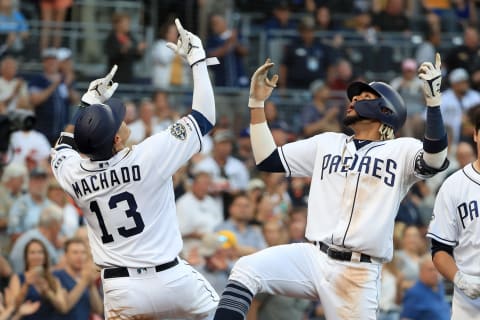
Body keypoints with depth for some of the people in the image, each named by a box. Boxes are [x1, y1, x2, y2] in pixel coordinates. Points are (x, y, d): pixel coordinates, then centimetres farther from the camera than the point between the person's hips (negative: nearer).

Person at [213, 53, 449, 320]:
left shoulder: (402, 151, 5)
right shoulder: (327, 143, 19)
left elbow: (435, 162, -17)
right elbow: (267, 160, 18)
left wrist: (433, 98, -25)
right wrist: (257, 103, 12)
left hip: (359, 274, -3)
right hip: (314, 258, 3)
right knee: (246, 270, -22)